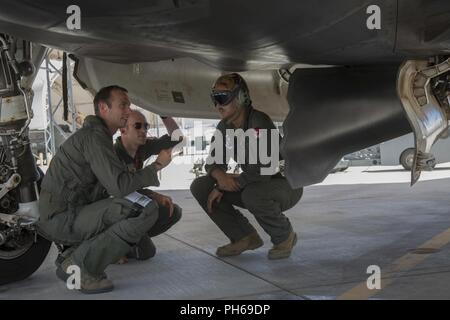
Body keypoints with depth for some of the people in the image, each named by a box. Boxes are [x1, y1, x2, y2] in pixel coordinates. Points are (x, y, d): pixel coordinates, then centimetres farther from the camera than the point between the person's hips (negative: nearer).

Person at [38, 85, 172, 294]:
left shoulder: (100, 136, 19)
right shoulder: (94, 137, -13)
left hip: (73, 213, 10)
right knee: (147, 210, -22)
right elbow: (120, 186, -23)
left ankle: (72, 251, 9)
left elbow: (112, 187, 21)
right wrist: (157, 165, -11)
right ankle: (79, 265, -15)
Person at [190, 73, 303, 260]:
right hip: (254, 186, 7)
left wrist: (223, 187, -22)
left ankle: (284, 237, -9)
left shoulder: (258, 122, -25)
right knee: (200, 187, -7)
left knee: (253, 194, -40)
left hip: (287, 185, -7)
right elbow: (213, 162, 5)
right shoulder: (224, 127, -1)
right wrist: (220, 176, -21)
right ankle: (245, 237, 3)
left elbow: (263, 170, -32)